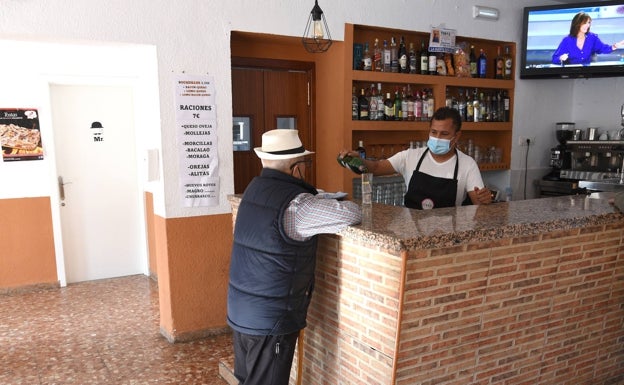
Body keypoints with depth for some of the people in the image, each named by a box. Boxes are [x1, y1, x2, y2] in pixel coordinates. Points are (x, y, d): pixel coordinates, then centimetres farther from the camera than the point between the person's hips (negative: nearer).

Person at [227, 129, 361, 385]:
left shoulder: (255, 189, 4)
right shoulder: (294, 204, -22)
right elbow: (352, 214, -21)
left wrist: (321, 201, 5)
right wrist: (338, 204, 0)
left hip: (239, 310, 8)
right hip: (270, 318, -8)